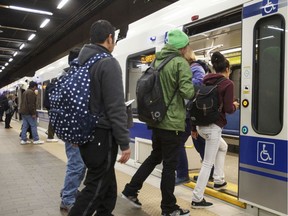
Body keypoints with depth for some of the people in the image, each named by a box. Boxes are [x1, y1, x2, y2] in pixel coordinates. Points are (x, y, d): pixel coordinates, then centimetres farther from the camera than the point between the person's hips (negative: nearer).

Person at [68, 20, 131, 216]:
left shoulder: (79, 63, 10)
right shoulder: (108, 63, -16)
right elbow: (116, 108, -21)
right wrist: (124, 142, -16)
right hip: (102, 135, -9)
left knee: (106, 180, 22)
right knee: (96, 186, 2)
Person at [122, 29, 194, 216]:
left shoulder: (157, 61, 10)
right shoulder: (181, 63, -13)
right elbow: (188, 92, -21)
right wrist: (196, 90, -1)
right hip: (172, 122, -7)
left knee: (155, 156, 23)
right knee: (170, 165, 3)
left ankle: (131, 190, 25)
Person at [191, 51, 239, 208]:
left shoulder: (207, 82, 11)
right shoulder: (228, 83, -7)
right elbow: (228, 109, -11)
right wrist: (234, 106, 10)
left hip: (201, 124, 8)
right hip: (213, 126, -8)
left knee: (223, 147, 31)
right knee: (208, 163, -1)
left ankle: (219, 181, 33)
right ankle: (197, 199, 3)